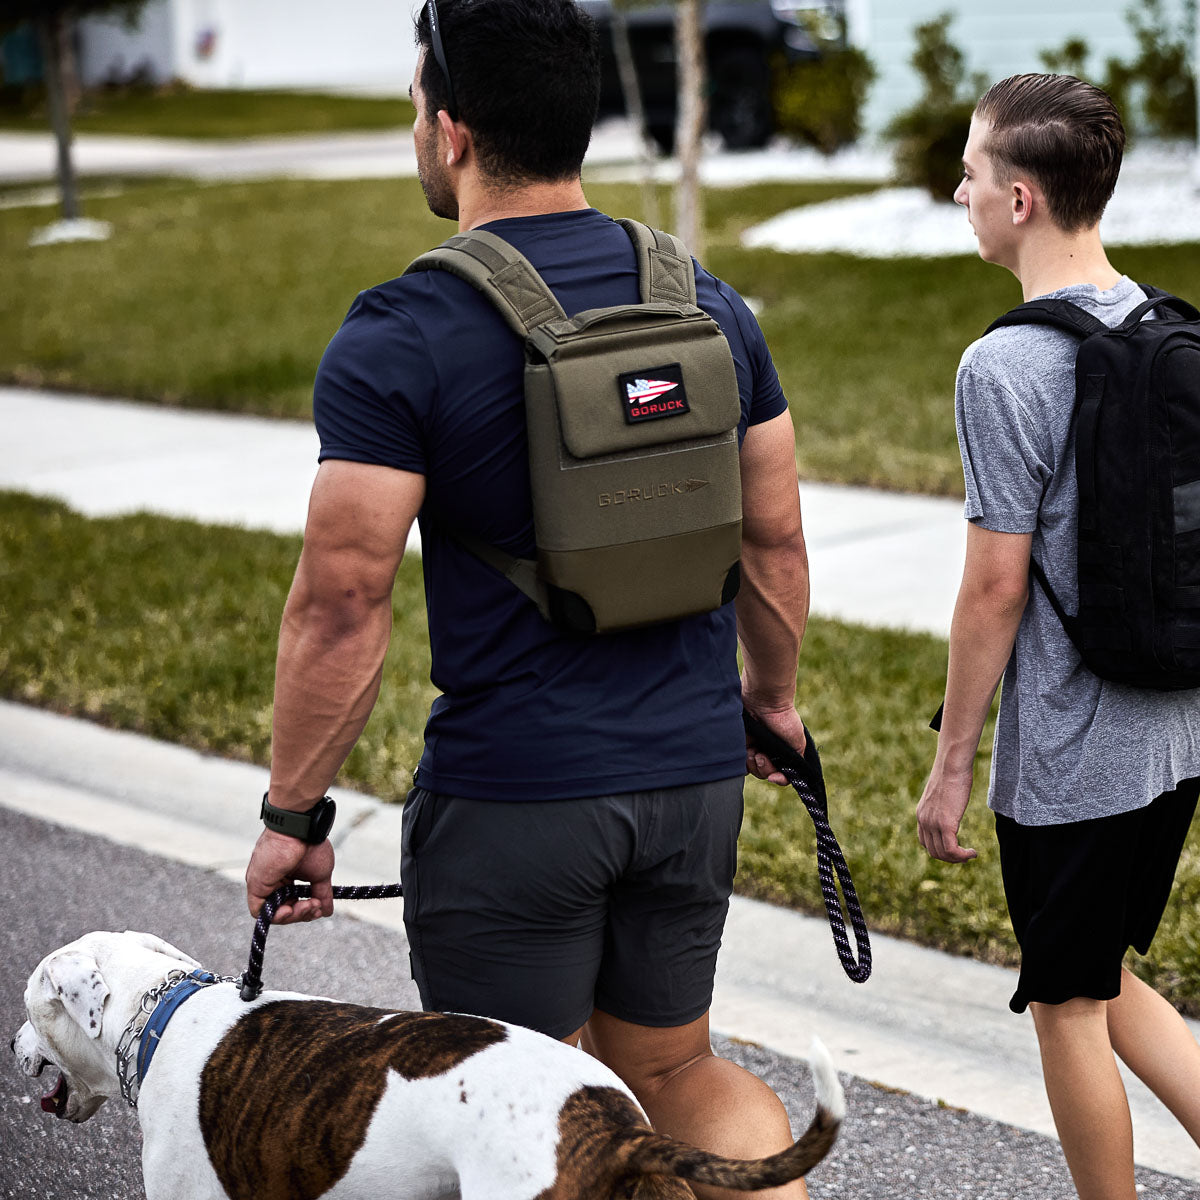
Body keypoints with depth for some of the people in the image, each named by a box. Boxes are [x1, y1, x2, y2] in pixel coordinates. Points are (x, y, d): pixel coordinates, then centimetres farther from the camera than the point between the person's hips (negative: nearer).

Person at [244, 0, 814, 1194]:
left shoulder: (398, 340, -15)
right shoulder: (711, 304, 2)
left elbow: (341, 609, -16)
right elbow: (774, 540, 10)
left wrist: (291, 812, -5)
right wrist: (771, 694, 26)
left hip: (510, 800, -5)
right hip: (693, 776, 5)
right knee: (671, 1070, 23)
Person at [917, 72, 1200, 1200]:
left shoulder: (1008, 366, -18)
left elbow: (996, 583, -17)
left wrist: (950, 761, -8)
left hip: (1067, 758, -8)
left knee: (1069, 1008, 9)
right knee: (1106, 983, 21)